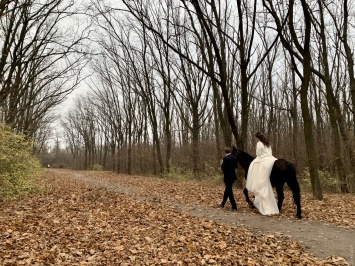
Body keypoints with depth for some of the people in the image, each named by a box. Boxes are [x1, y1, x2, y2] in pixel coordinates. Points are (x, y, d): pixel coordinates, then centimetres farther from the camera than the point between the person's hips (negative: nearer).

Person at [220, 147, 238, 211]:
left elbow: (223, 168, -19)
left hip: (227, 177, -8)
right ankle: (223, 203, 33)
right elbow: (236, 166, 11)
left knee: (229, 191, 0)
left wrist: (222, 164, 0)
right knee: (227, 189, 19)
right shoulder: (234, 157, 3)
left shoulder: (226, 158, -19)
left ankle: (234, 207, 2)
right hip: (233, 176, 8)